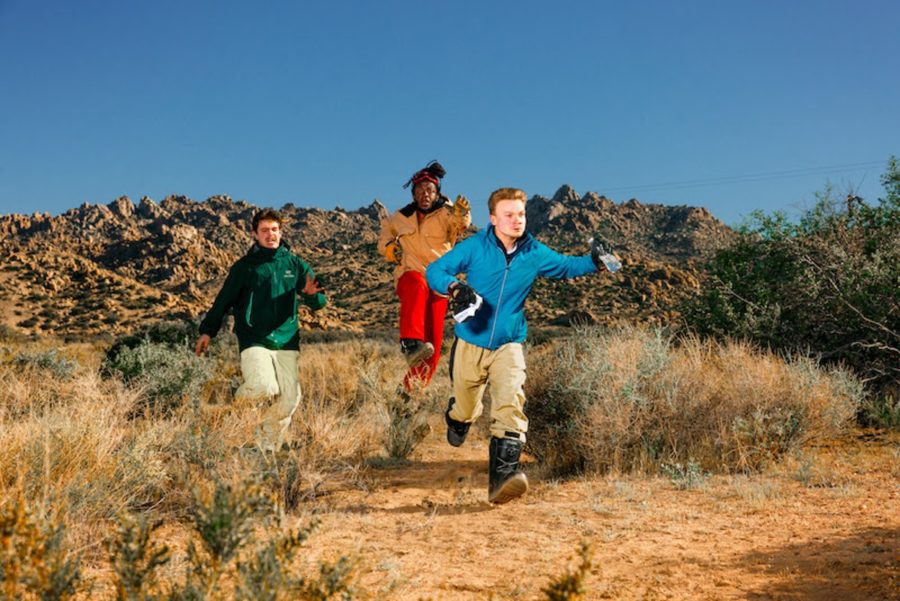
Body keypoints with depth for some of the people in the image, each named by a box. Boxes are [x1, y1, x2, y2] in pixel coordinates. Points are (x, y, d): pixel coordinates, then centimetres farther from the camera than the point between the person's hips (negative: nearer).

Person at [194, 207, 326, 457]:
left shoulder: (295, 264, 11)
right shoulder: (245, 266, 5)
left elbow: (318, 303, 10)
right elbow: (224, 301, 6)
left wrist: (313, 294, -13)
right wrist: (207, 331, -2)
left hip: (286, 341, 3)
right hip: (254, 340, -3)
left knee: (288, 399, -2)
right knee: (264, 387, -25)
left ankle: (267, 450, 16)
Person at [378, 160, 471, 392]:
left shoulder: (445, 213, 0)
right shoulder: (402, 217, 10)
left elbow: (459, 224, -24)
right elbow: (387, 229, 31)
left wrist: (461, 215, -48)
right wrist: (388, 245, 9)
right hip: (409, 275, 0)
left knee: (433, 340, -2)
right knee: (417, 288, -40)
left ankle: (414, 385, 19)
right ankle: (410, 343, -57)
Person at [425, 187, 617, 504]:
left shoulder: (535, 254, -2)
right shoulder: (474, 247, -10)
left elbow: (567, 265, 14)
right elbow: (434, 270, -11)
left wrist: (593, 261, -7)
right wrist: (454, 287, -33)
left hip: (509, 345, 1)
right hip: (470, 344, 0)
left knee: (511, 406, -20)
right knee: (466, 408, 14)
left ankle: (502, 477, -24)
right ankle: (456, 419, 53)